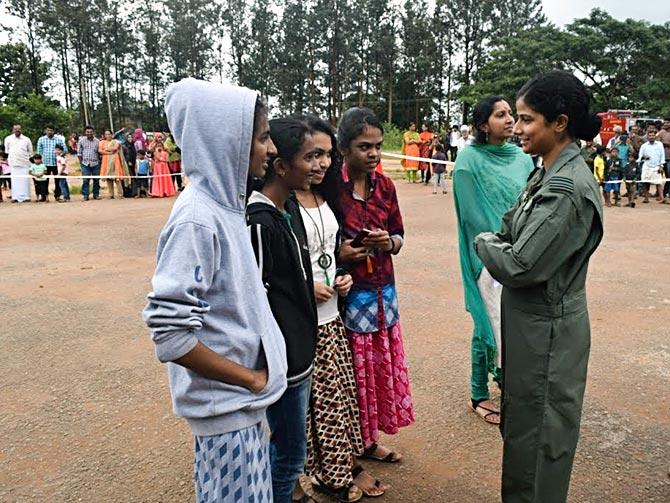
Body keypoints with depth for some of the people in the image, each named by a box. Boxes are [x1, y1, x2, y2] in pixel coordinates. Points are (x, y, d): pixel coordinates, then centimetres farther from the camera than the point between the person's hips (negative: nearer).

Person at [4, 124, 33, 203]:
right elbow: (6, 150, 16)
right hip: (13, 163, 1)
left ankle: (25, 196, -1)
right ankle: (15, 197, 1)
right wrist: (8, 159, 14)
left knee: (25, 180, -4)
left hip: (24, 163, -1)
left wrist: (30, 160, 10)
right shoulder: (8, 139, 7)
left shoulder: (27, 139, 5)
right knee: (14, 180, 0)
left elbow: (30, 152, 12)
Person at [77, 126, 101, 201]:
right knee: (85, 180, -5)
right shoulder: (82, 140, 4)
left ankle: (96, 194, 16)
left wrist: (99, 160, 3)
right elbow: (79, 152, 6)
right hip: (85, 163, -1)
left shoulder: (97, 141, 5)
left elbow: (99, 152, 11)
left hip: (95, 163, 1)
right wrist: (81, 161, 1)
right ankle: (85, 195, 1)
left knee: (96, 179, 5)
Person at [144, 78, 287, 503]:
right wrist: (252, 378, -16)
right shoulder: (197, 219, -24)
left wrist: (256, 377, 8)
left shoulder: (226, 203, 2)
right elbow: (169, 333, -27)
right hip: (227, 401, -8)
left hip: (243, 396, 8)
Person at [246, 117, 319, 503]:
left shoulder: (290, 209, 5)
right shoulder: (259, 222, -23)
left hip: (300, 349, 9)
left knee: (285, 444, 24)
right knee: (290, 452, 8)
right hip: (282, 358, -9)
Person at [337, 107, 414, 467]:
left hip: (384, 292, 6)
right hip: (346, 294, -6)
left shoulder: (384, 186, 5)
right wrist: (338, 254, -22)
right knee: (351, 370, 5)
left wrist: (388, 242, -8)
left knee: (382, 365, 15)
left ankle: (369, 440, 34)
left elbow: (399, 237, 13)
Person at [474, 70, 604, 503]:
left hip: (546, 331, -9)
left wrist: (485, 242, -7)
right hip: (533, 323, 9)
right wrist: (496, 244, -7)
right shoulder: (549, 175, 7)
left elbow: (520, 266, -25)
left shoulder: (567, 188, -23)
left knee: (538, 435, 9)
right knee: (523, 423, 24)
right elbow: (517, 235, 13)